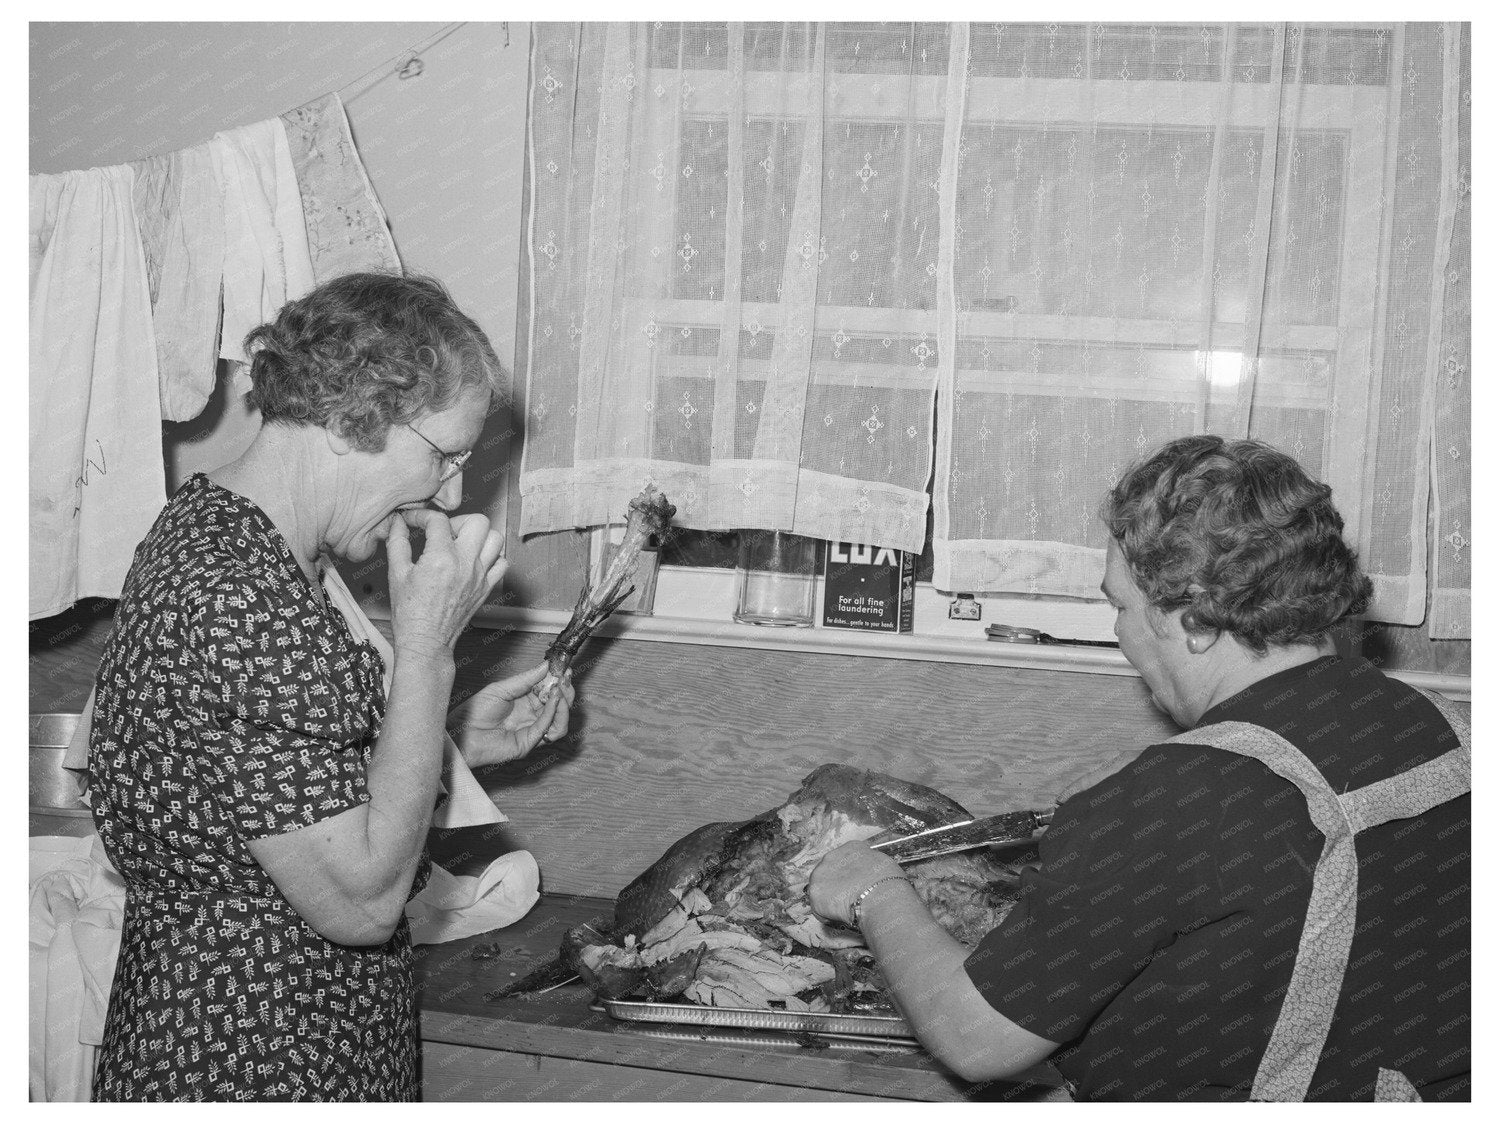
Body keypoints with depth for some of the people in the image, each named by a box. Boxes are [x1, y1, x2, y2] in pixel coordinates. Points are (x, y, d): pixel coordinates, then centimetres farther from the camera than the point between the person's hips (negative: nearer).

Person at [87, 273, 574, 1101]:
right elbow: (361, 900, -25)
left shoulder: (205, 522, 4)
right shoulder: (241, 603, -28)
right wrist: (427, 652, -23)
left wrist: (458, 739, 4)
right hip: (251, 1071, -10)